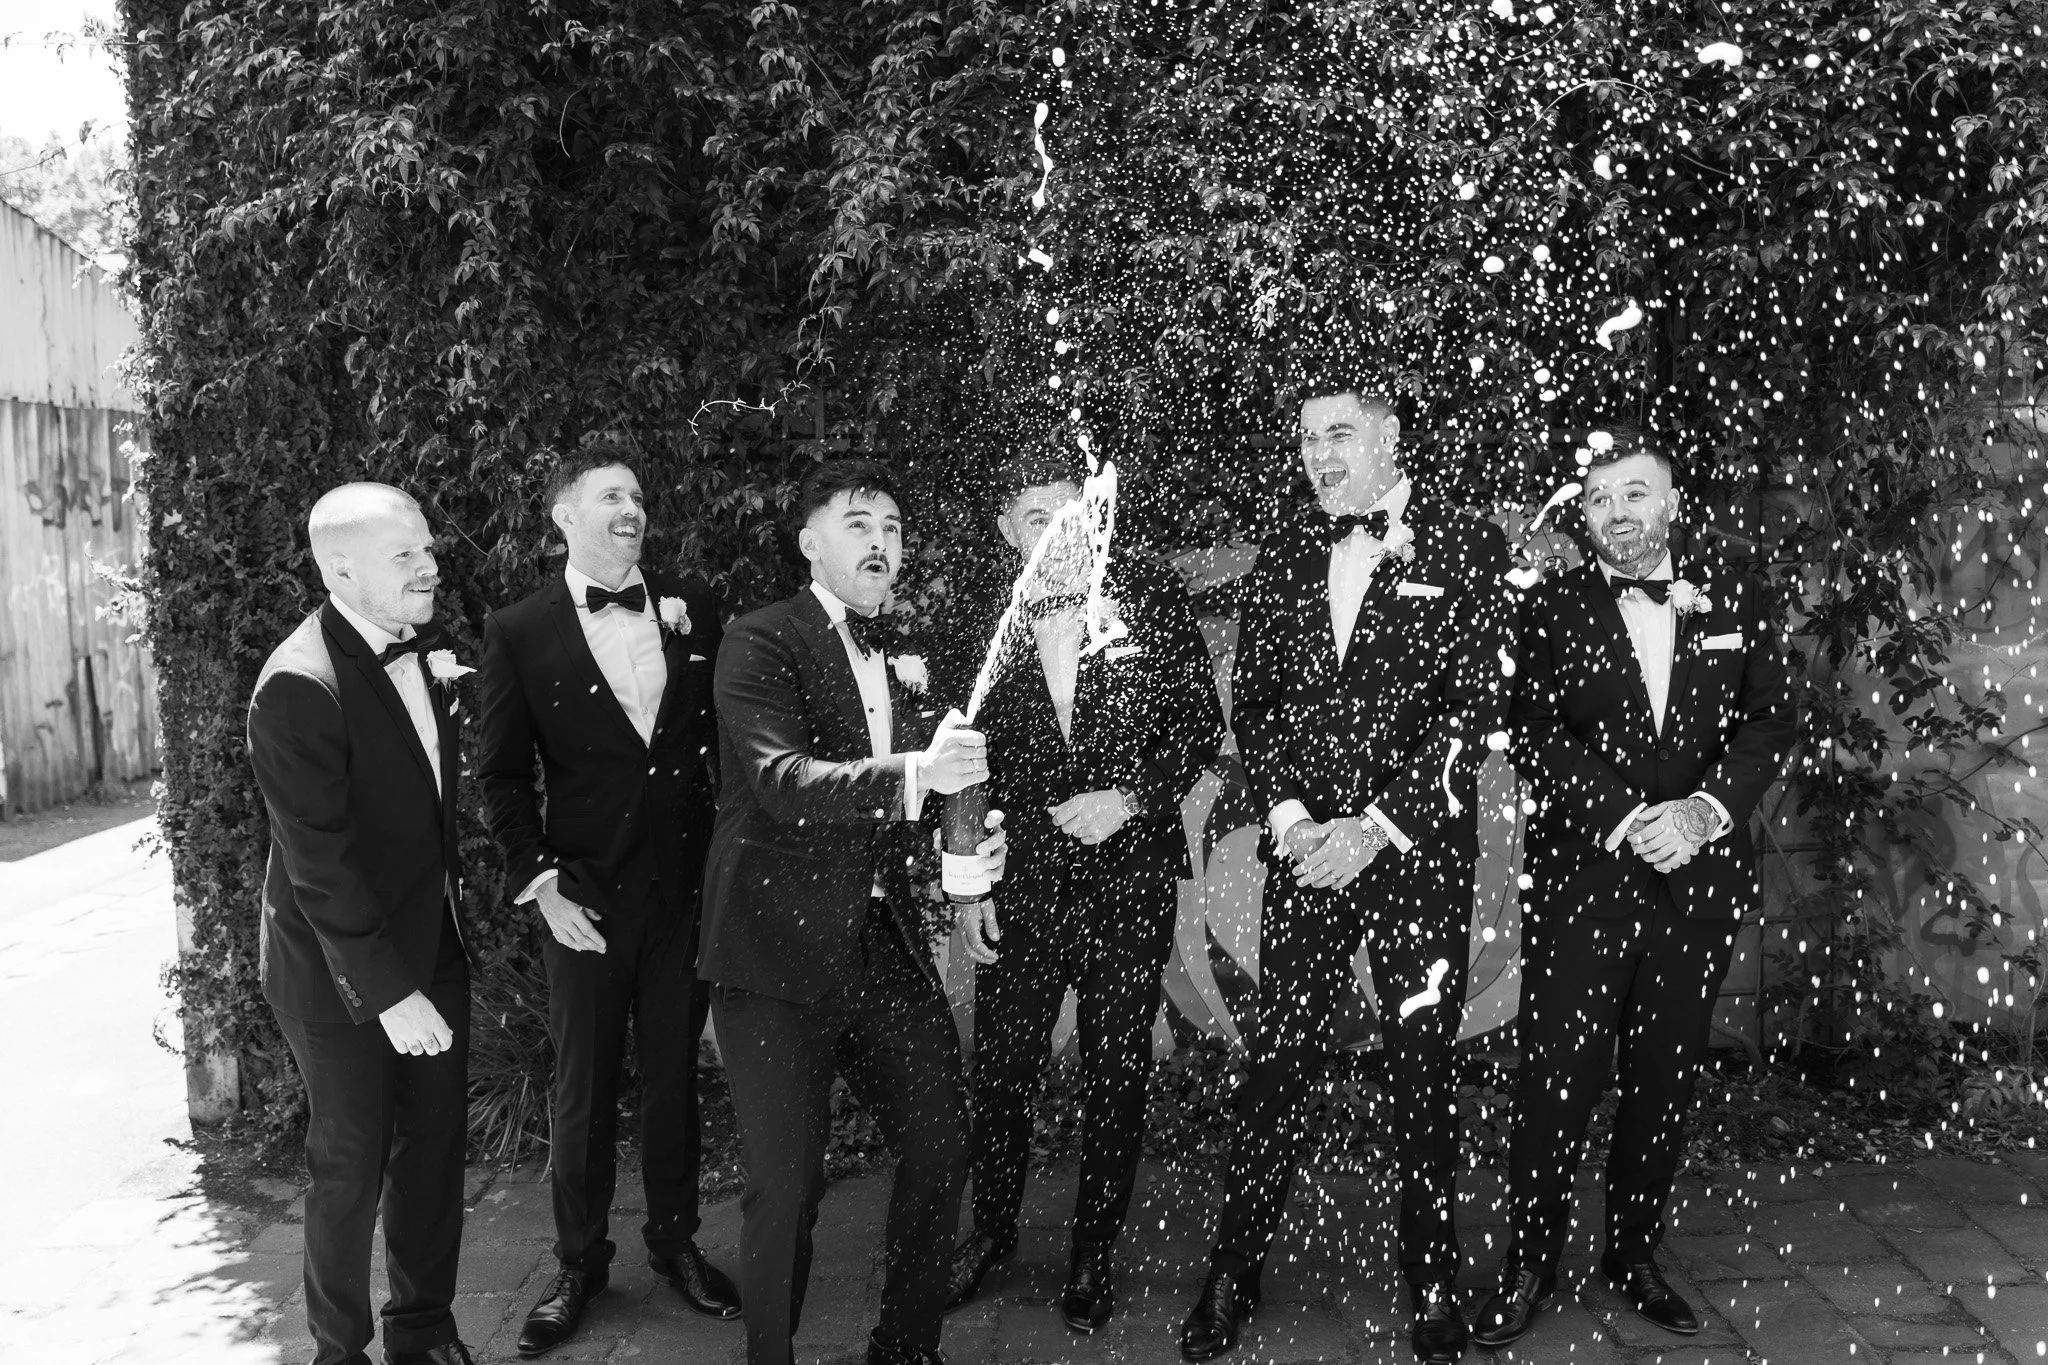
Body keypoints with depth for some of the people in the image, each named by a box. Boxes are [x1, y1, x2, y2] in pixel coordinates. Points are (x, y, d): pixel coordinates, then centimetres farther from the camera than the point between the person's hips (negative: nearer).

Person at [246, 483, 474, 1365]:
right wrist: (387, 990, -24)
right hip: (341, 968, -7)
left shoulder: (417, 650, 0)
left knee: (436, 1143, 16)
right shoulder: (300, 686, -24)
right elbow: (320, 863, -25)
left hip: (431, 941, 7)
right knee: (353, 1165, 9)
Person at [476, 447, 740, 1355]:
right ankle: (580, 1262, 28)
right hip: (586, 895, -2)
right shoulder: (520, 631, -3)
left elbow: (730, 732, 6)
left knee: (673, 1073, 15)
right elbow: (502, 774, 0)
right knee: (584, 1088, 10)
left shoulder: (691, 606, 2)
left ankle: (675, 1241, 32)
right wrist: (539, 881, -8)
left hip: (687, 883, 2)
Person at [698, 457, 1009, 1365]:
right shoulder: (762, 643, -5)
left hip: (886, 941, 6)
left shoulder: (902, 659, 13)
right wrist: (914, 775, -33)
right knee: (786, 1181, 0)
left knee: (941, 1145, 9)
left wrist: (968, 842, 1)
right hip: (780, 947, -6)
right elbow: (782, 779, -20)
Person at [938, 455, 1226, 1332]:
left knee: (1118, 1072, 10)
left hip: (1131, 874, -1)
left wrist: (1130, 799, -13)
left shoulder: (1152, 600, -1)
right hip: (1018, 882, 1)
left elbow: (1199, 721, 0)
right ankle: (992, 1229, 35)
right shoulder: (976, 630, 2)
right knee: (1001, 1069, 9)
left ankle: (1094, 1251, 30)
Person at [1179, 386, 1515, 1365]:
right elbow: (1250, 698, 10)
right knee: (1279, 1064, 4)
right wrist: (1288, 814, -6)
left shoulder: (1468, 548, 1)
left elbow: (1476, 704, -6)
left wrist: (1378, 826, -12)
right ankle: (1232, 1277, 17)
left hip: (1418, 847, -2)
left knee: (1423, 1072, 5)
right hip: (1303, 843, 2)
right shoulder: (1284, 554, 12)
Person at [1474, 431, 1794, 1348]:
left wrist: (1707, 809, -11)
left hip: (1701, 879, 3)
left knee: (1666, 1081, 10)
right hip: (1582, 877, -2)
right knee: (1557, 1080, -2)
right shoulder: (1551, 610, 3)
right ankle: (1529, 1266, 13)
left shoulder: (1735, 603, 10)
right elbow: (1534, 737, -5)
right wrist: (1629, 818, -15)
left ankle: (1634, 1253, 27)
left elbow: (1770, 721, 5)